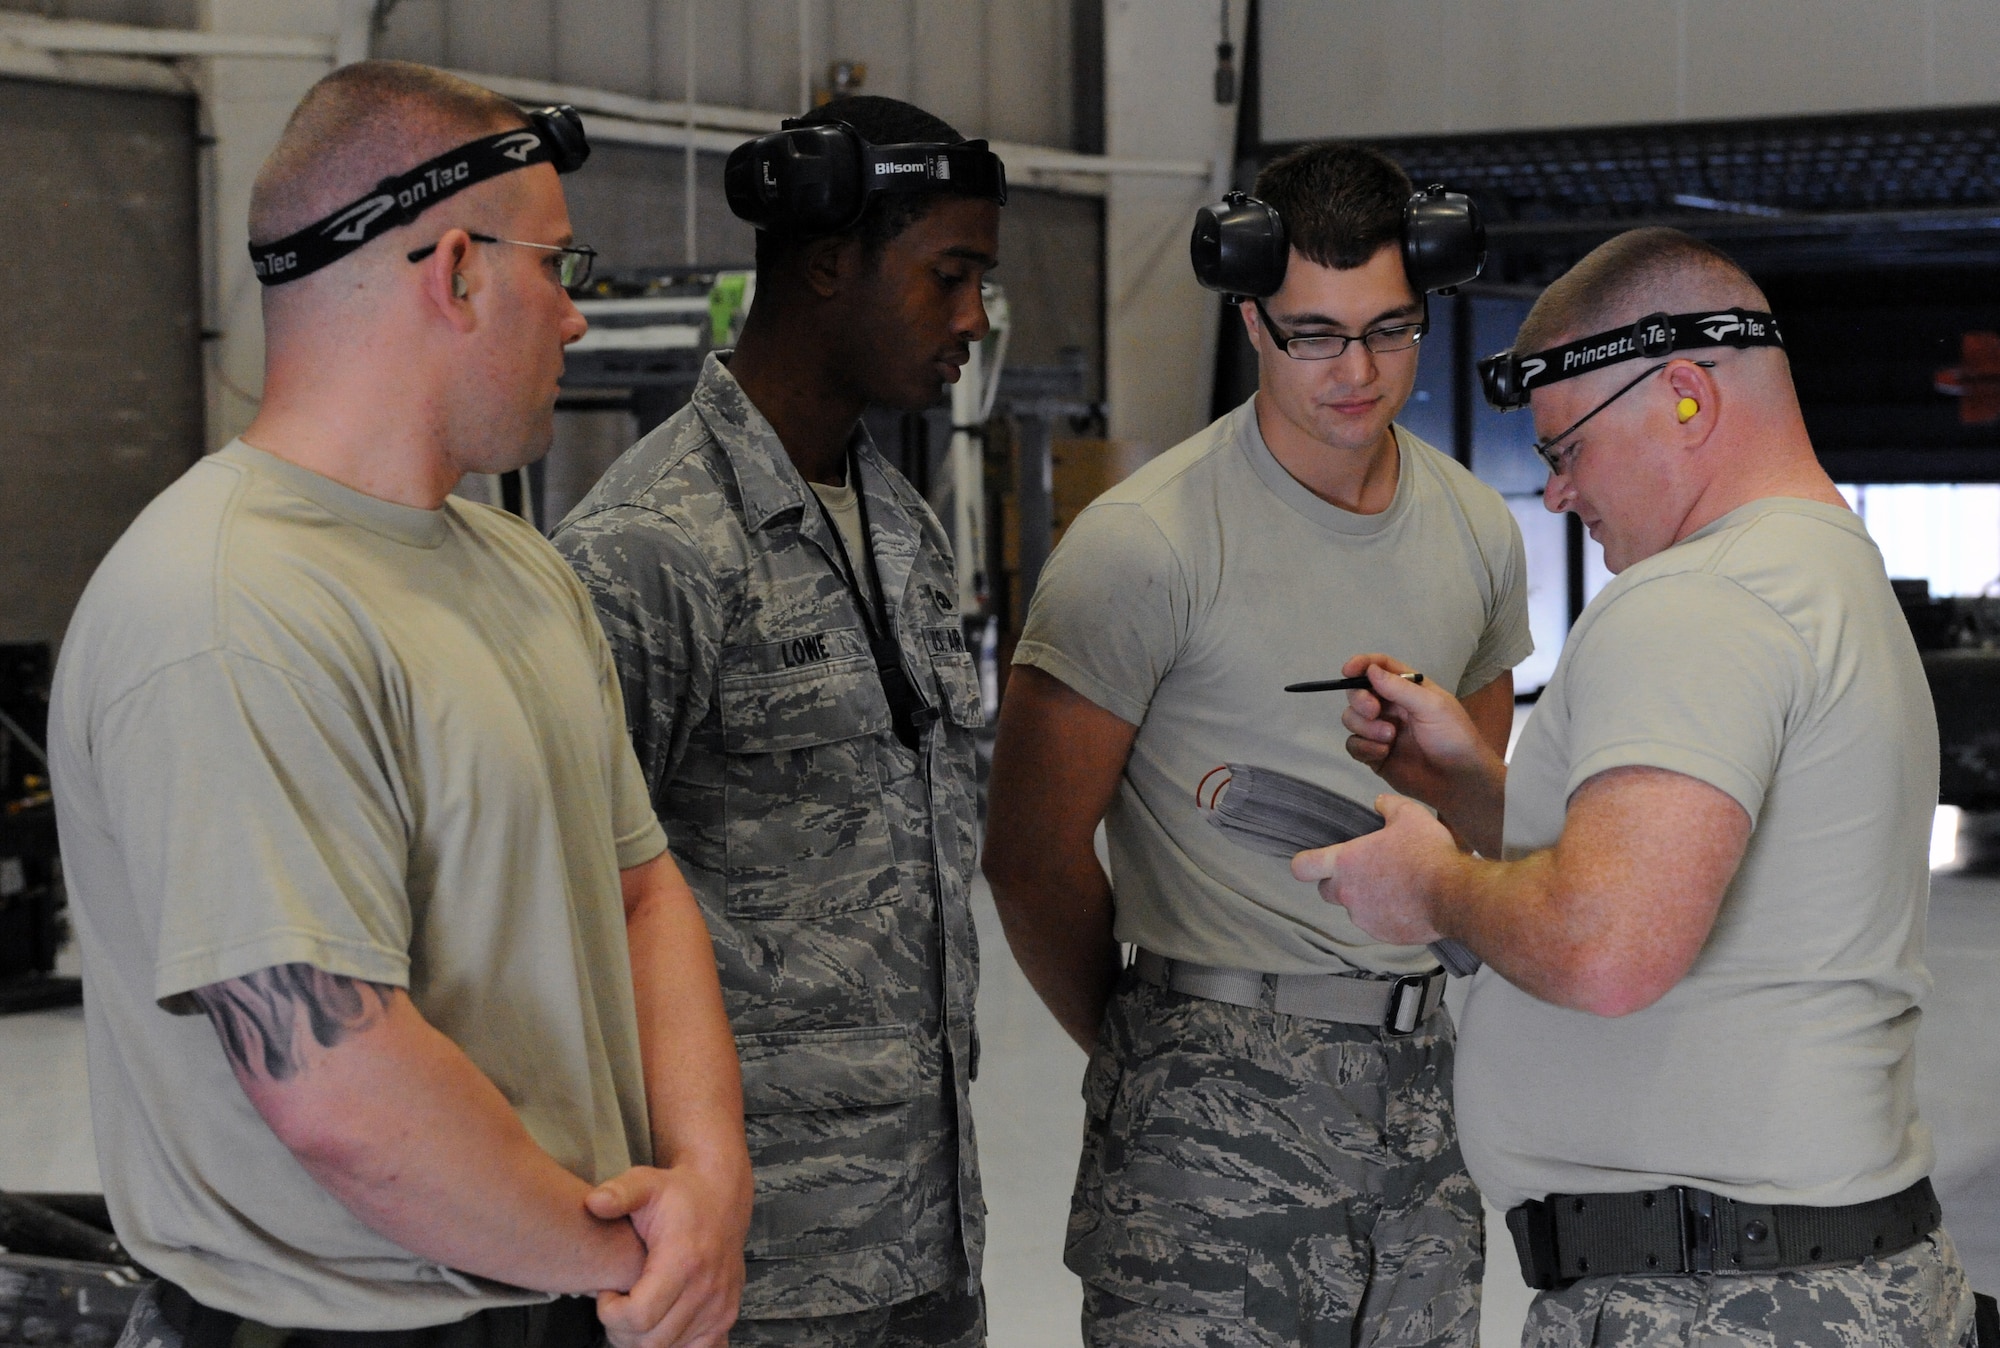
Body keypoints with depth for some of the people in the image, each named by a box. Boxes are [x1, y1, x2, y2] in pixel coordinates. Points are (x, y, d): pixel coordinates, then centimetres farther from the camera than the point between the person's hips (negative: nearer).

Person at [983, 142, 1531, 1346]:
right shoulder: (1147, 542, -11)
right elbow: (1033, 855, -8)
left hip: (1421, 1074, 6)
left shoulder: (1480, 529, 9)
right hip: (1218, 1085, -6)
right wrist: (1140, 1049, 2)